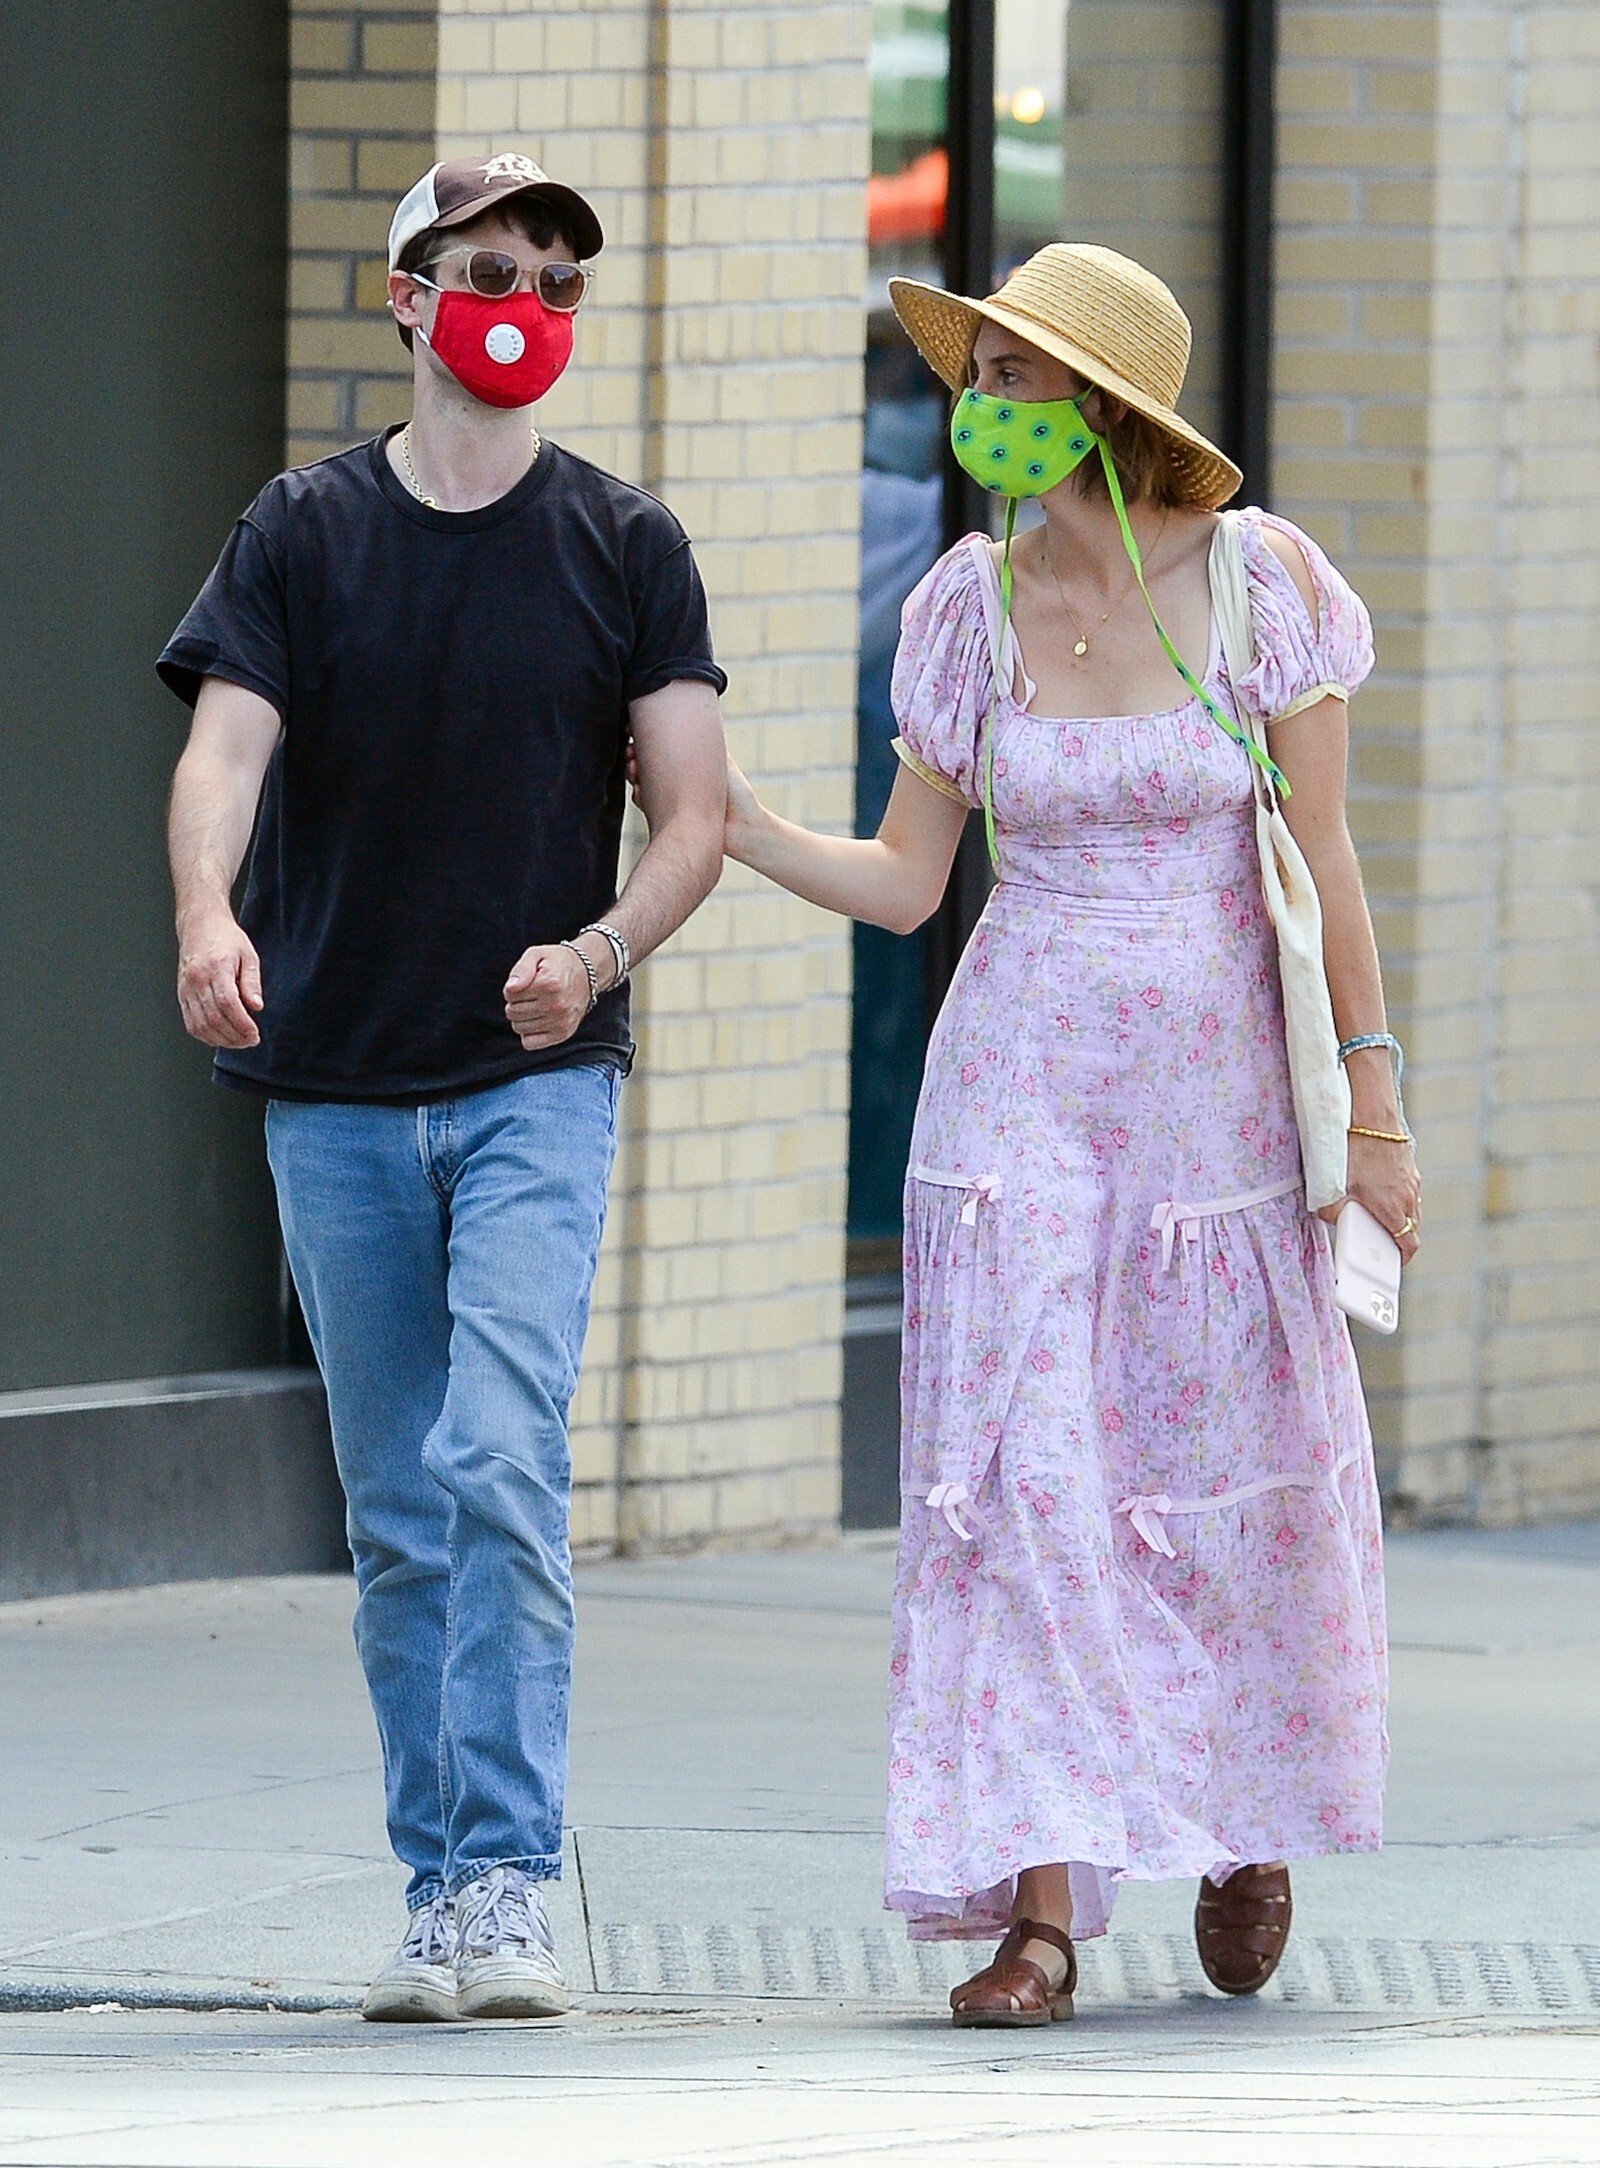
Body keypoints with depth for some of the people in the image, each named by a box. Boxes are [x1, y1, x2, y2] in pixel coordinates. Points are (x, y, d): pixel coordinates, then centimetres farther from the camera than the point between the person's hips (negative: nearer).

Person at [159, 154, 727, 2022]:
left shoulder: (624, 546, 5)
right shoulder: (302, 534, 5)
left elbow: (693, 807, 1)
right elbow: (223, 751, -8)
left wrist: (600, 950, -20)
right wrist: (208, 917, -29)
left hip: (538, 1083, -2)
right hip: (335, 1092, 2)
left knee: (504, 1465, -18)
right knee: (400, 1518, 7)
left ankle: (509, 1884, -19)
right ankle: (439, 1891, 15)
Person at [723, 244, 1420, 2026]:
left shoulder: (1258, 581, -7)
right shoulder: (974, 607, 0)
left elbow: (1321, 861, -4)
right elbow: (900, 880, 3)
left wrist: (1371, 1098, -5)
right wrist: (725, 817, -10)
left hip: (1215, 1085, -1)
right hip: (1024, 1083, 1)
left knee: (1232, 1468, 9)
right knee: (1024, 1474, -9)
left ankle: (1250, 1827, 36)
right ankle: (1040, 1910, -10)